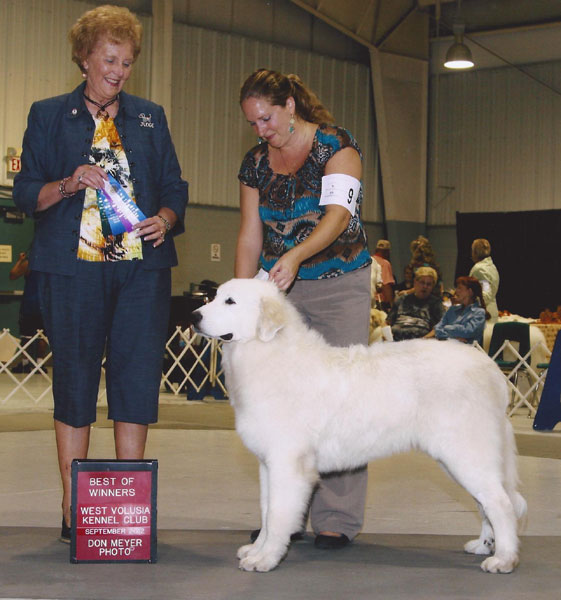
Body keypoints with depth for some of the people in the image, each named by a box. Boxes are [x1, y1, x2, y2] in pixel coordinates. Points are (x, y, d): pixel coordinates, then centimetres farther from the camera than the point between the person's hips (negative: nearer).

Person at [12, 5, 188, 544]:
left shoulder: (150, 117, 17)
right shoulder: (48, 116, 10)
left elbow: (174, 188, 15)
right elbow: (26, 193, 6)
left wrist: (165, 219, -6)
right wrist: (69, 184, -12)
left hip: (142, 264, 2)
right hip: (72, 266, -2)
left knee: (138, 376, -2)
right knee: (74, 378, 0)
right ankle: (72, 509, 8)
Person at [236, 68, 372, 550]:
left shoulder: (337, 145, -8)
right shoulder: (256, 163, 8)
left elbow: (338, 212, -21)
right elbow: (250, 236, 9)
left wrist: (297, 255, -37)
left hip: (340, 286, -4)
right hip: (279, 288, 5)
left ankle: (338, 517, -3)